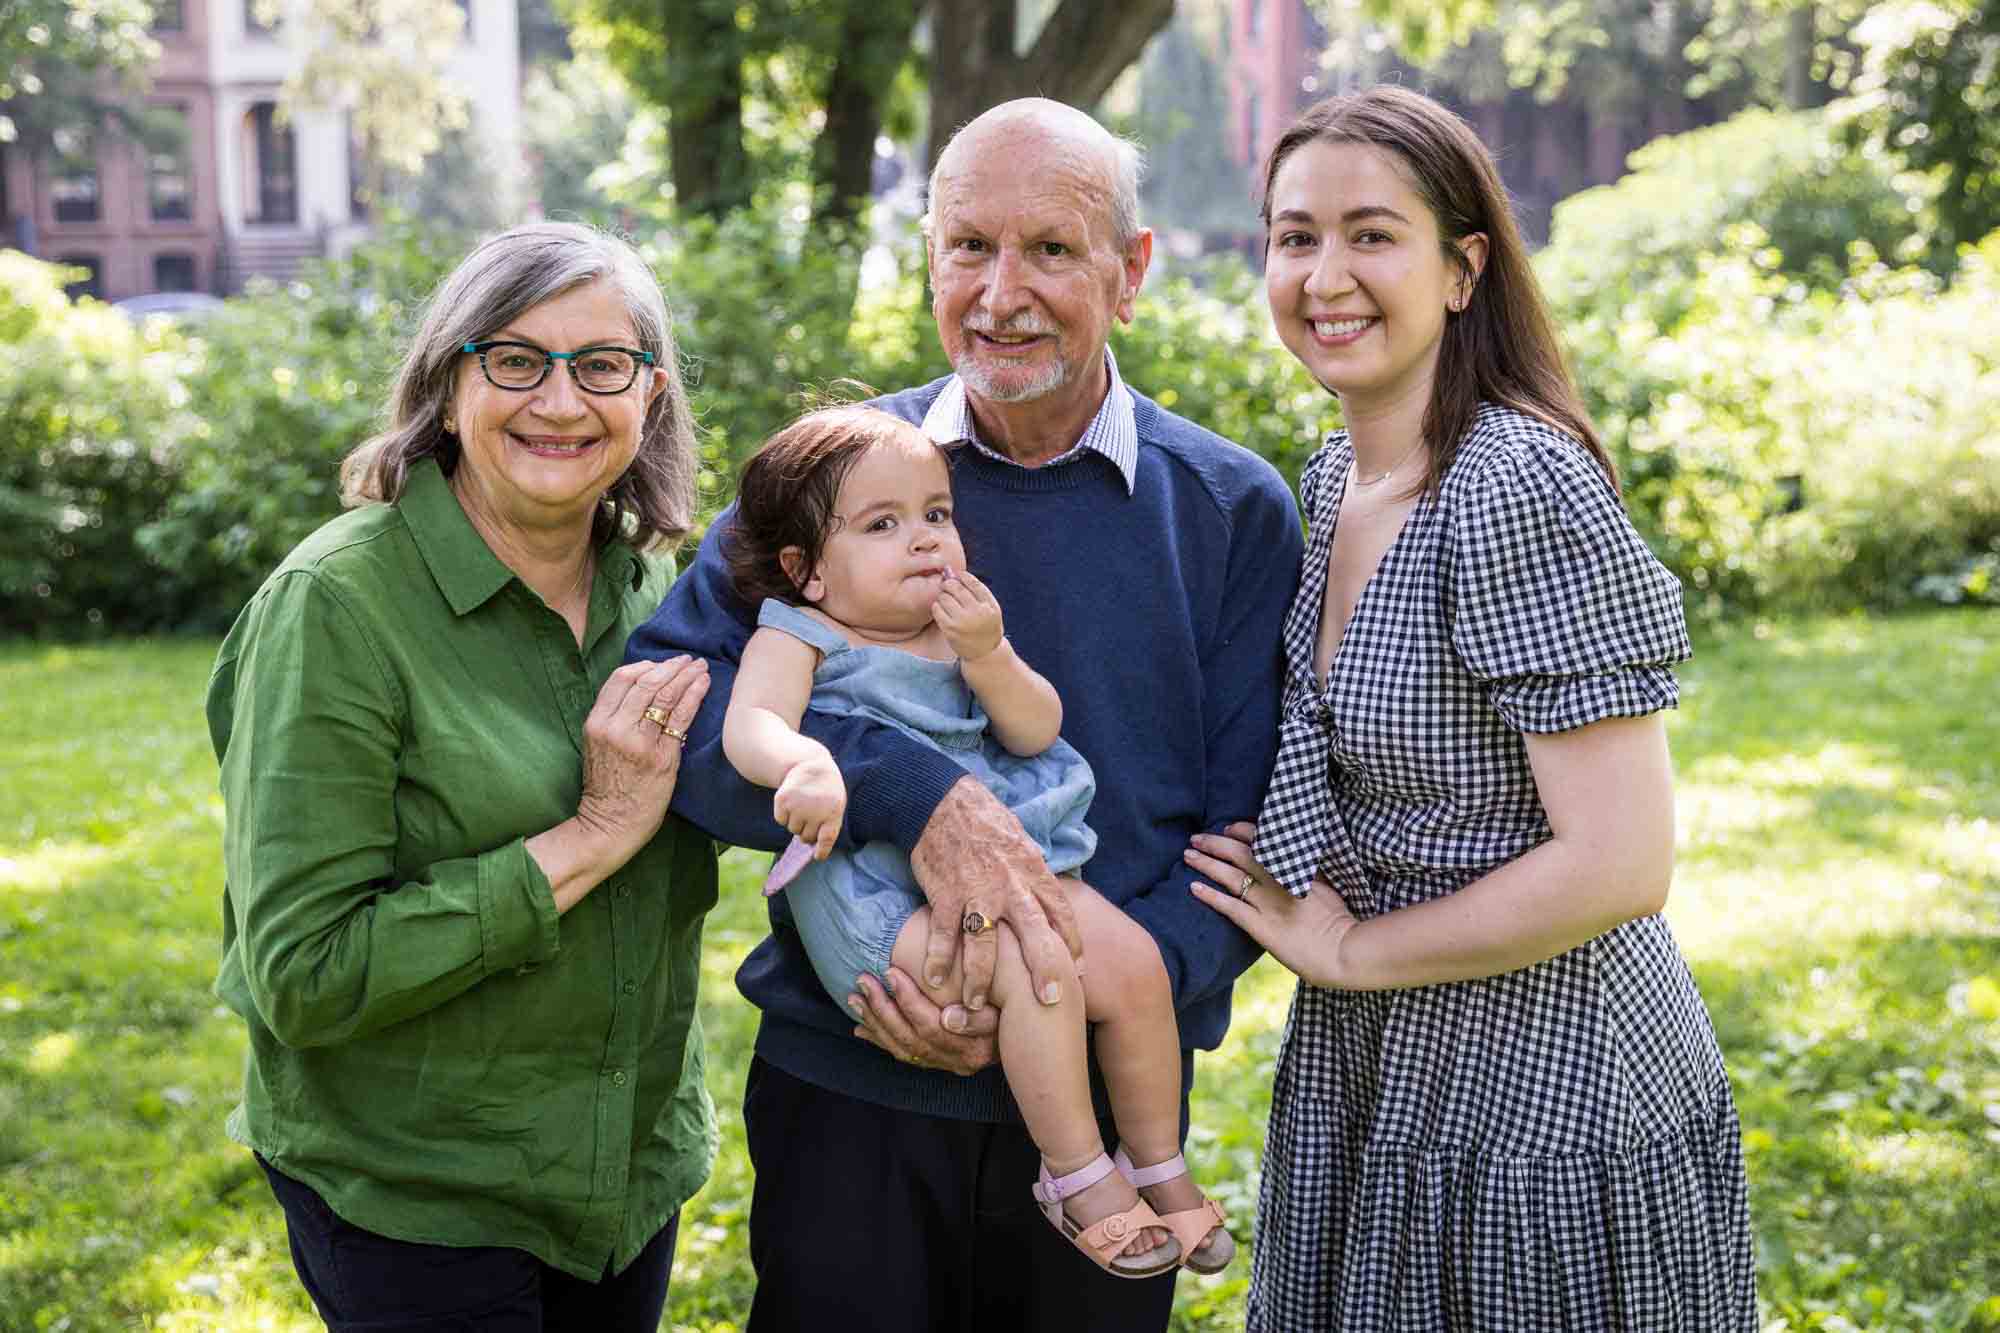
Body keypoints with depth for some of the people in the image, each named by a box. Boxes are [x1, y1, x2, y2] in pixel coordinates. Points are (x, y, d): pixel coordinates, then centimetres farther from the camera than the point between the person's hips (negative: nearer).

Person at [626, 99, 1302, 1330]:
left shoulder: (1235, 512, -2)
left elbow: (1250, 844, -4)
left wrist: (1063, 1008, -19)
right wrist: (912, 793, -29)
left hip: (1107, 1102, 1)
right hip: (845, 1091, 0)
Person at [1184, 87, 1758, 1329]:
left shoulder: (1524, 490, -22)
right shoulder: (1336, 477, 4)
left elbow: (1618, 865, -26)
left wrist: (1352, 950, -15)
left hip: (1547, 1101, -8)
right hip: (1373, 1082, 8)